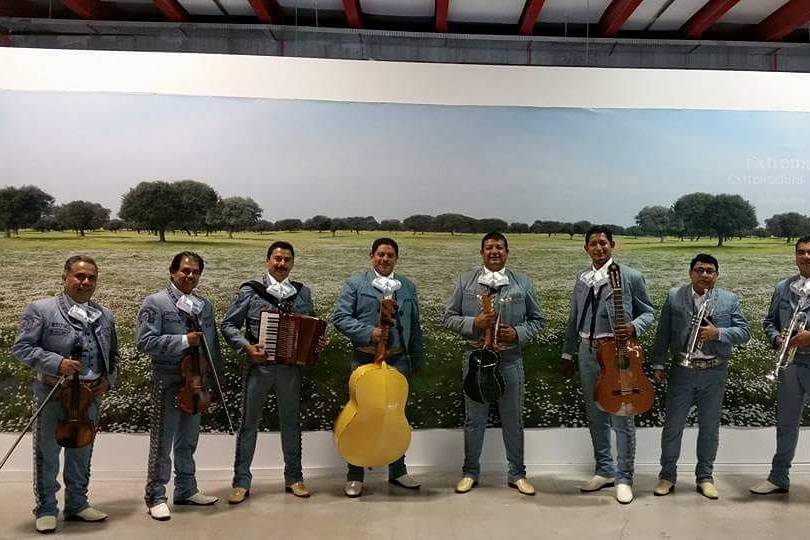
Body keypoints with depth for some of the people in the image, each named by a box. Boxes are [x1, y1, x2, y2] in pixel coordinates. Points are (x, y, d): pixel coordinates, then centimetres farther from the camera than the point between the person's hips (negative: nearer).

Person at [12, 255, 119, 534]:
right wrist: (55, 363, -21)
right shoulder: (41, 309, -6)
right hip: (52, 395, -4)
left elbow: (113, 354, 16)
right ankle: (46, 509, 24)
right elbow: (21, 347, -10)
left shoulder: (105, 315, 8)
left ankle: (77, 504, 31)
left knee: (81, 454, 16)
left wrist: (108, 379, 0)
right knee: (46, 455, 8)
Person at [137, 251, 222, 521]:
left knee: (188, 441, 16)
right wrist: (184, 341, -20)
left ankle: (186, 490, 29)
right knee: (162, 443, 3)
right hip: (167, 382, -5)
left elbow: (213, 345, 15)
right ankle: (156, 497, 15)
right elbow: (144, 341, -16)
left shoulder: (204, 305, 10)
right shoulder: (155, 302, -6)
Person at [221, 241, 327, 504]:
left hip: (291, 367, 2)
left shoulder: (303, 292, 6)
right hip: (258, 366, -2)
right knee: (249, 423, 6)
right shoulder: (250, 291, -3)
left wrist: (318, 342, -6)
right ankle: (241, 481, 18)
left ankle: (293, 477, 27)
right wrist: (246, 346, -15)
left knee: (291, 422, 13)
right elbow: (228, 324, -1)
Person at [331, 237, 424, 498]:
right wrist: (369, 332, -18)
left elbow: (414, 327, 13)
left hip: (398, 361, 3)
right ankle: (355, 476, 18)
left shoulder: (408, 286, 11)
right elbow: (340, 317, -8)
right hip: (365, 360, -3)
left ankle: (398, 471, 27)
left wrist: (418, 360, 12)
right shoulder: (355, 283, -1)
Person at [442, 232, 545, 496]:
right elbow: (448, 317, 1)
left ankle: (517, 474, 27)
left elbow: (538, 319, 8)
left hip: (510, 360, 1)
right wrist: (474, 323, -16)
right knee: (474, 419, 10)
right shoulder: (465, 281, 2)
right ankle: (470, 472, 26)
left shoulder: (522, 282, 4)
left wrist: (518, 333, -10)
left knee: (513, 420, 11)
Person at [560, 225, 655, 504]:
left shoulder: (631, 276, -4)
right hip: (587, 351, 5)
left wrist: (634, 327, -19)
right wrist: (567, 353, 14)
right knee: (595, 416, 13)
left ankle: (624, 477, 15)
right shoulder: (582, 278, 10)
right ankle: (605, 471, 28)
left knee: (622, 418, 0)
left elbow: (648, 312, 2)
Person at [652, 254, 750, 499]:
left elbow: (744, 332, -1)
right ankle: (667, 475, 17)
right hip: (682, 370, 0)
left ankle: (705, 477, 24)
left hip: (714, 372, 1)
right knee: (672, 425, 5)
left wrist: (718, 333, -18)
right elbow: (663, 333, 3)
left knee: (709, 427, 10)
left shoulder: (729, 299, 2)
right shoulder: (674, 296, 1)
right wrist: (658, 364, 1)